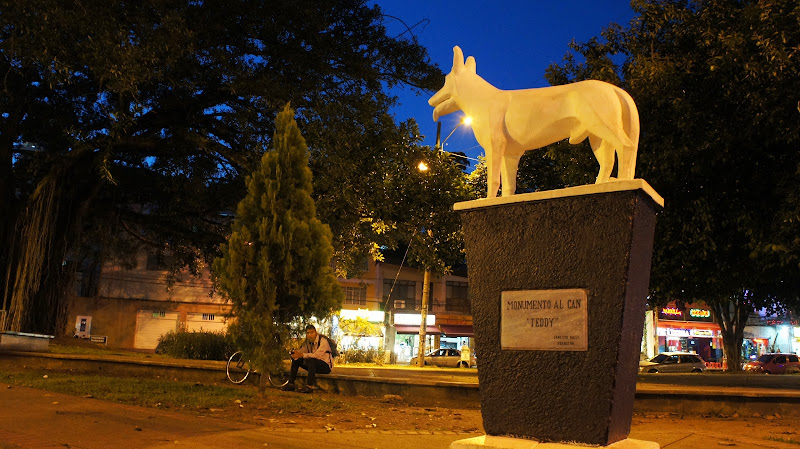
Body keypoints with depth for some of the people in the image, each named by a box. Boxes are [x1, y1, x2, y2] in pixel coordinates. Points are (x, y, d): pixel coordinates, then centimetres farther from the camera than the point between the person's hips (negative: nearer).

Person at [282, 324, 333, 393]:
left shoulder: (323, 341, -19)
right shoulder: (308, 342, 4)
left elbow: (317, 355, -32)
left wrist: (302, 355, -36)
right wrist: (295, 353, -23)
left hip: (326, 366, -7)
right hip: (313, 364, 7)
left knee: (311, 360, -36)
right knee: (296, 359, -5)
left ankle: (309, 386, -38)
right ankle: (291, 384, -3)